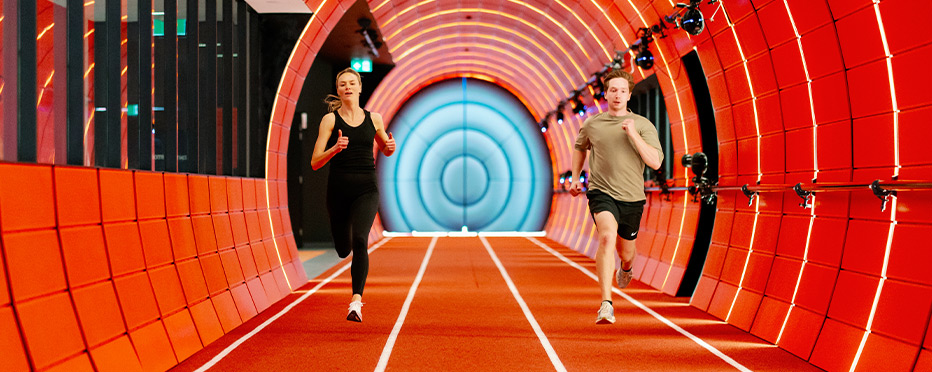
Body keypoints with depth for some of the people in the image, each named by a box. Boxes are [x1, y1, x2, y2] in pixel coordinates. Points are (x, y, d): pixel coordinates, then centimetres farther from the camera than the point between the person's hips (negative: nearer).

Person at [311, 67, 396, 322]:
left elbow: (385, 150, 24)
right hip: (338, 190, 1)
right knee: (343, 249, 12)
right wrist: (335, 148, -23)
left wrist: (391, 146, 0)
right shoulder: (330, 119, 0)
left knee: (359, 241, -23)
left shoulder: (374, 119, 7)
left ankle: (356, 302, -27)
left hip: (366, 190, 0)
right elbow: (315, 163, -4)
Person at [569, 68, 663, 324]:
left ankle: (626, 268, 58)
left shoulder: (643, 125, 0)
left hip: (632, 197, 1)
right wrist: (575, 178, 18)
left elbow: (655, 162, -10)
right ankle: (606, 304, -33)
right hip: (601, 192, -1)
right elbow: (580, 148, 27)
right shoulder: (592, 125, 5)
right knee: (607, 236, -28)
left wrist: (634, 135, -19)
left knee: (626, 251, 16)